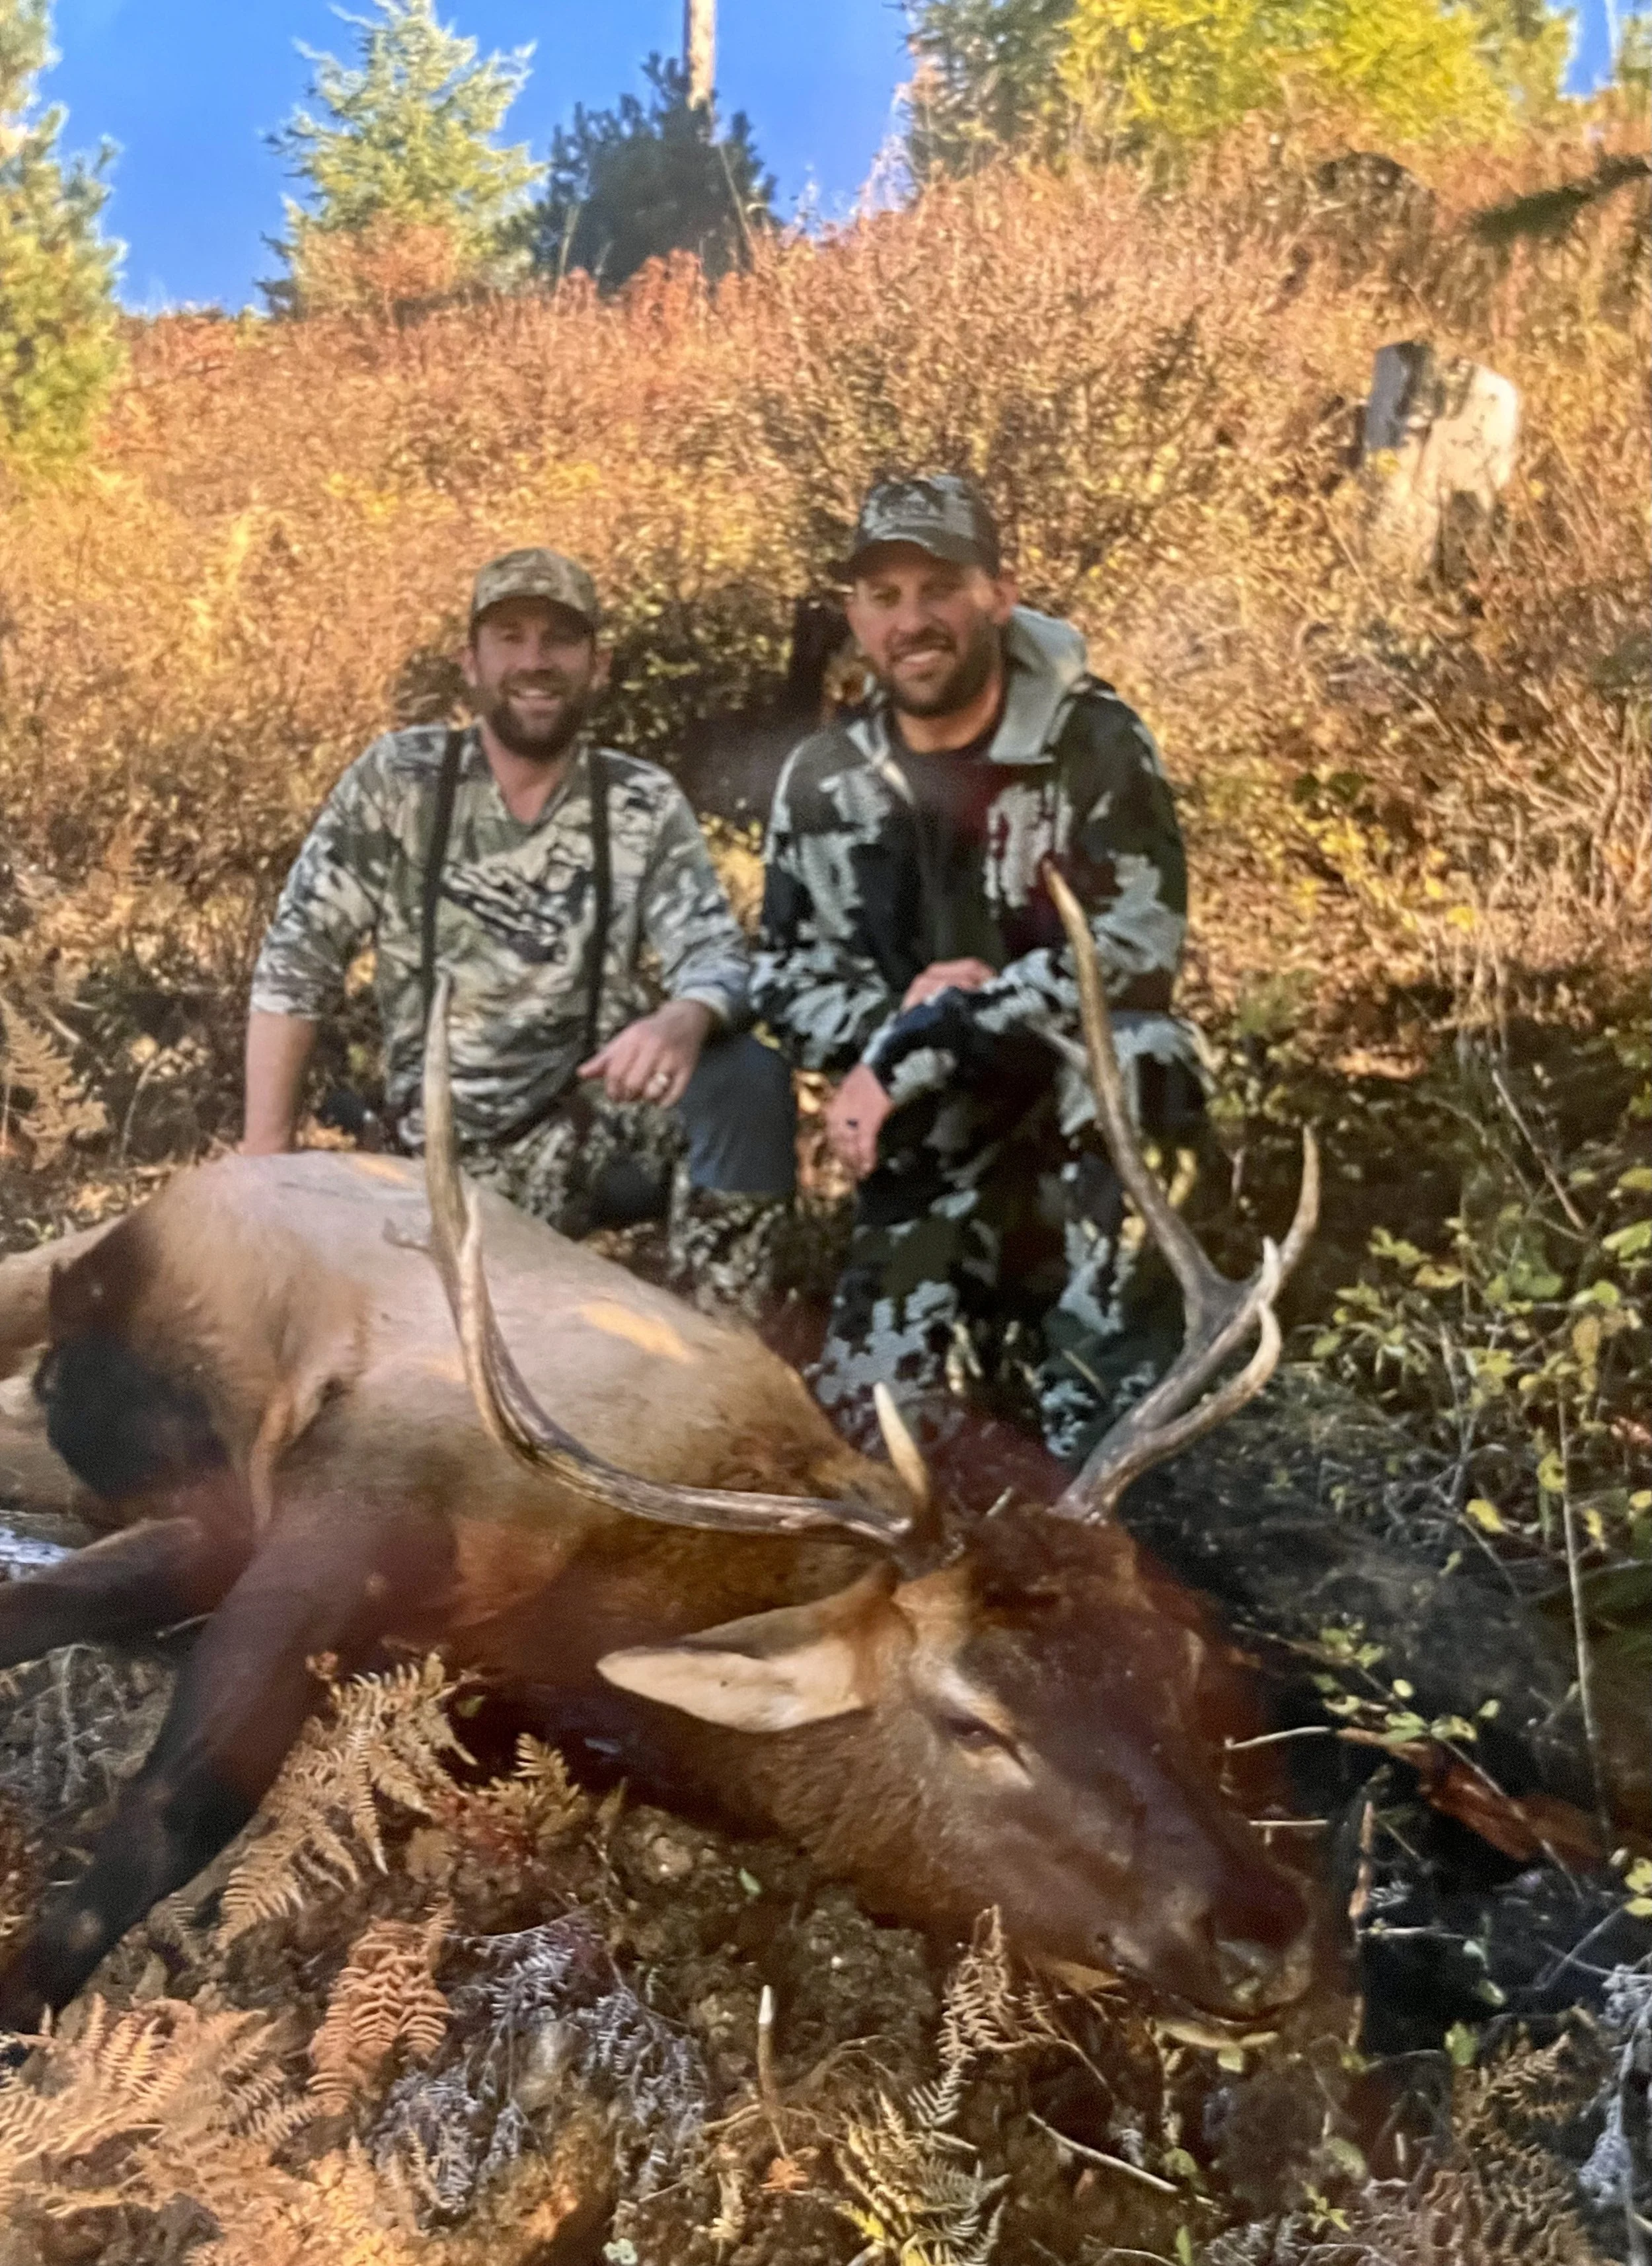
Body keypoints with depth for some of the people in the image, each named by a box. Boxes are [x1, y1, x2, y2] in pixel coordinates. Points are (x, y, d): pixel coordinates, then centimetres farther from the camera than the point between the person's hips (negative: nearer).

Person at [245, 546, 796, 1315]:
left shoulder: (645, 805, 0)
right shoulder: (397, 779, -4)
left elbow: (718, 955, -11)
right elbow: (293, 965, -4)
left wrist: (684, 1019, -37)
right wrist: (266, 1165, -10)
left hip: (605, 1118, 1)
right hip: (466, 1159, 0)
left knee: (746, 1077, -28)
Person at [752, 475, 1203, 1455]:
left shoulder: (1096, 743, -12)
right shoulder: (825, 781, 0)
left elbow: (1133, 953, -22)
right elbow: (788, 984, 2)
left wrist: (911, 1053, -24)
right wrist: (896, 1018, -20)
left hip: (1092, 1120, -1)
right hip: (931, 1149, 2)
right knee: (869, 1421, -7)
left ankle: (1104, 1368, -17)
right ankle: (997, 1342, 23)